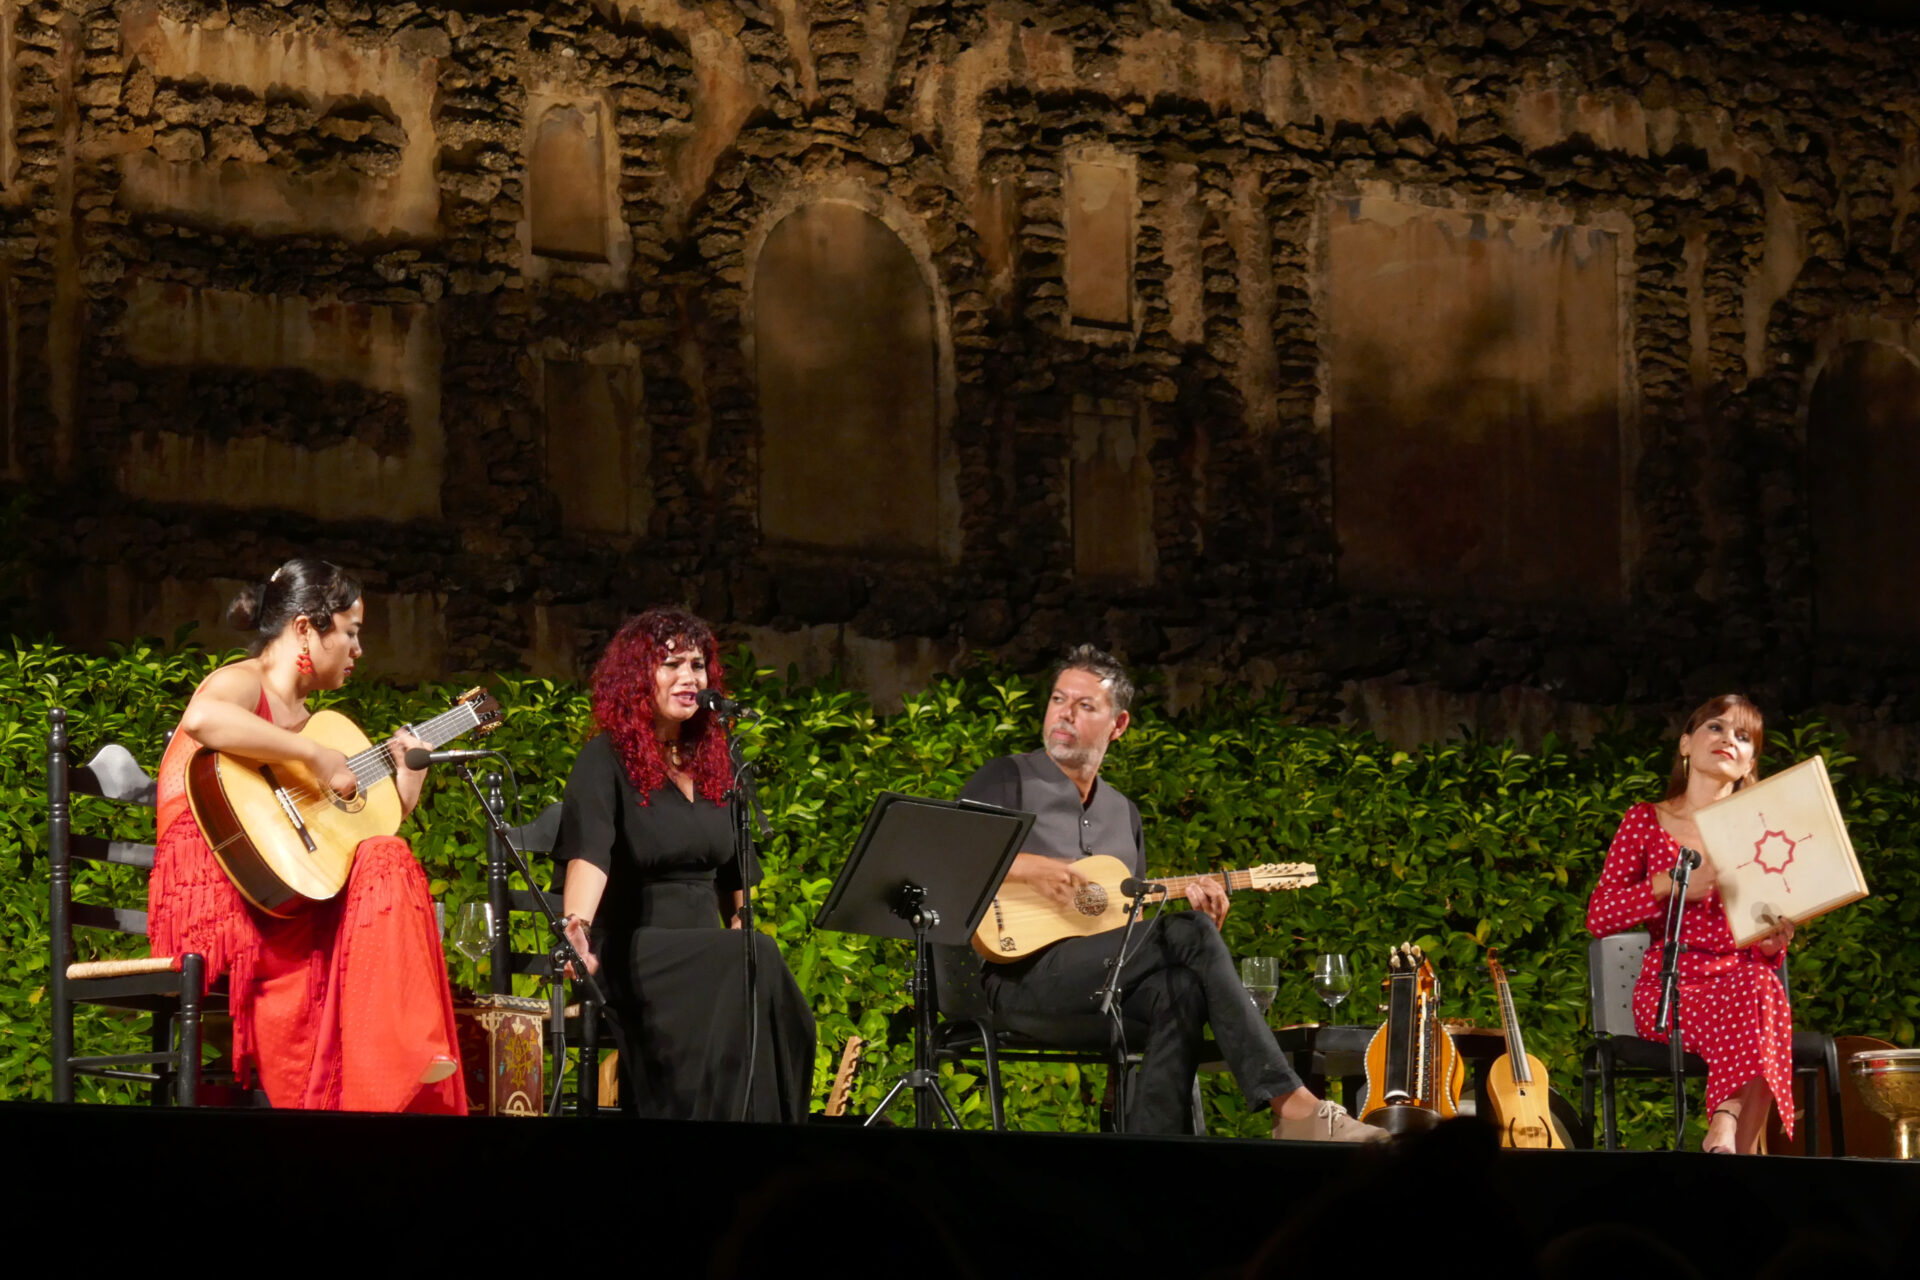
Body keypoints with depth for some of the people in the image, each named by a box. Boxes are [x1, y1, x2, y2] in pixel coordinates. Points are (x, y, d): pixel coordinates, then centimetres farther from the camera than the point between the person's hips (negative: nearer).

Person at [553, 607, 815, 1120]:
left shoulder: (713, 761, 16)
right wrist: (577, 927, -40)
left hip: (707, 953, 6)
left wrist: (740, 936, 9)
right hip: (636, 957, -6)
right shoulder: (607, 759, -4)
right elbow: (588, 853, -22)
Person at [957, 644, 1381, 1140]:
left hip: (1106, 982, 6)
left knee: (1179, 988, -29)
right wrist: (1027, 868, -18)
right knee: (1188, 934, -24)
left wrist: (1190, 910, 2)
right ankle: (1292, 1107, -30)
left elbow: (1134, 921, 24)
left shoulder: (1123, 814, 25)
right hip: (1019, 973, -6)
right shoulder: (1006, 780, 7)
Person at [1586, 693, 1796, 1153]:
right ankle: (1740, 1147, -39)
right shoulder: (1646, 822, 12)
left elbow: (1766, 955, 14)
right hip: (1667, 989, -1)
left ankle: (1724, 1133, -46)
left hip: (1744, 981, 1)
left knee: (1762, 987, -37)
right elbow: (1599, 918, 3)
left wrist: (1774, 940, -11)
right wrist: (1674, 885, -11)